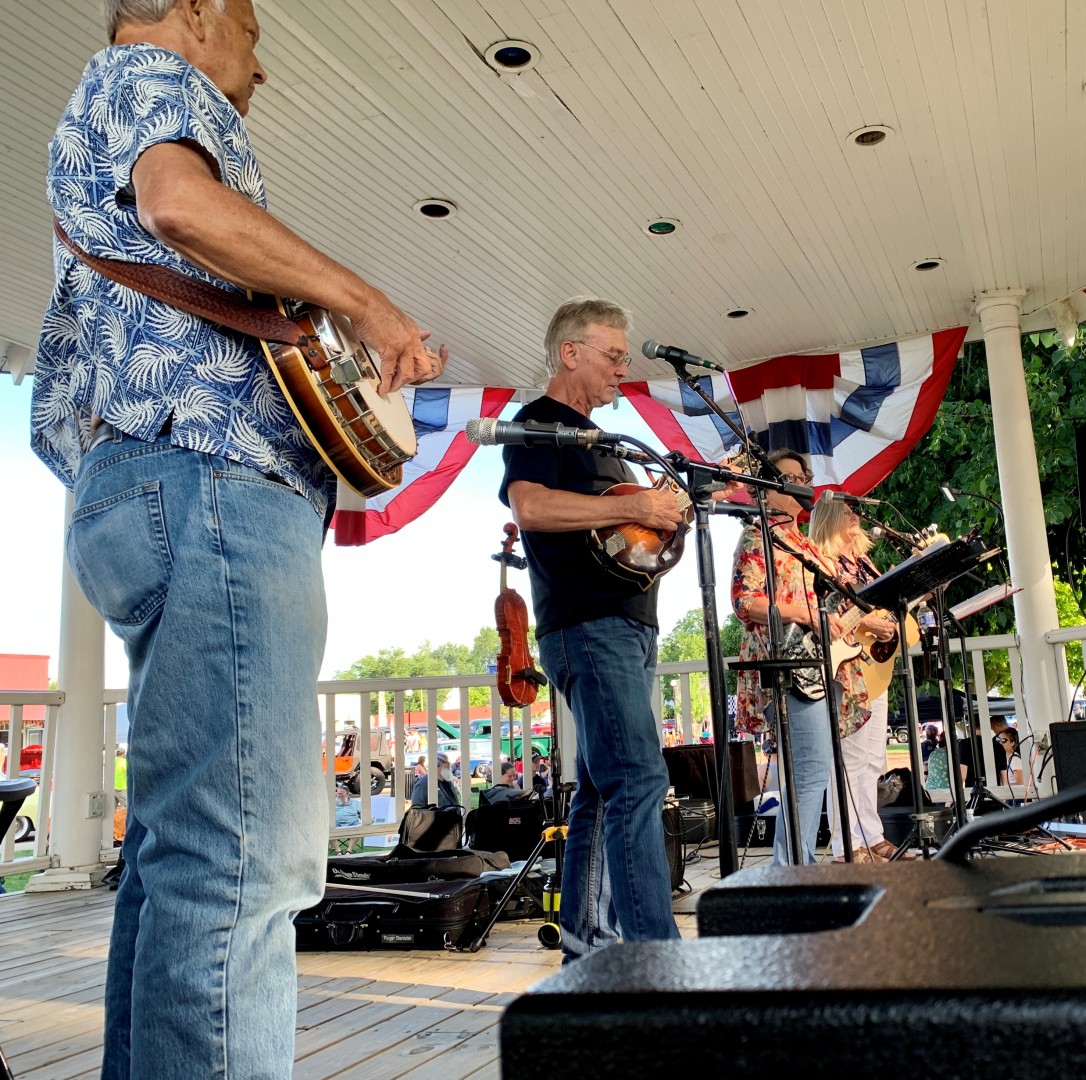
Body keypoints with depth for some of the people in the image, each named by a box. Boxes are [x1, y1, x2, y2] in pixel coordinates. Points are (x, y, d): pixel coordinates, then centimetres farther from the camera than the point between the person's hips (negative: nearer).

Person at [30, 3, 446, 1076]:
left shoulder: (104, 111, 37)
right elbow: (180, 201, -17)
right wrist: (367, 302, -9)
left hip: (138, 499, 11)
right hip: (205, 477, -11)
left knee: (176, 846, 9)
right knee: (246, 854, -17)